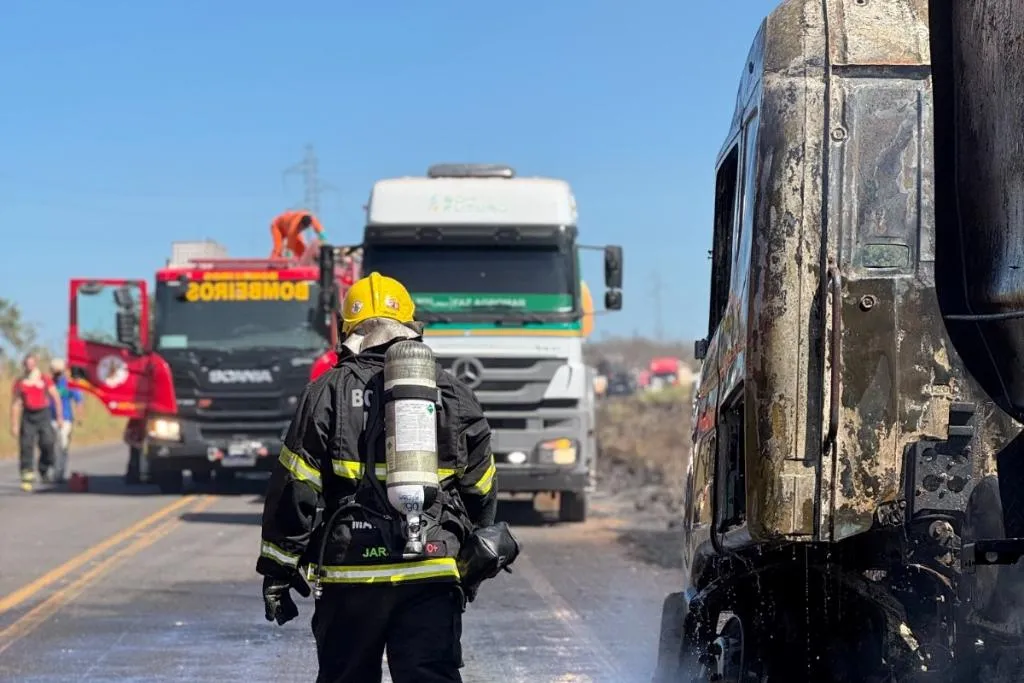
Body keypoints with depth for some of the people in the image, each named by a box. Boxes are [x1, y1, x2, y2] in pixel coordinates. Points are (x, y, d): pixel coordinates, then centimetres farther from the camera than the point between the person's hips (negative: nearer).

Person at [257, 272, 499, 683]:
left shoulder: (327, 393, 0)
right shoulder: (452, 394, 8)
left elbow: (294, 488, -2)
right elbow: (481, 487, 16)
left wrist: (278, 569, 6)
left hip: (350, 573, -1)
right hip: (432, 572, 1)